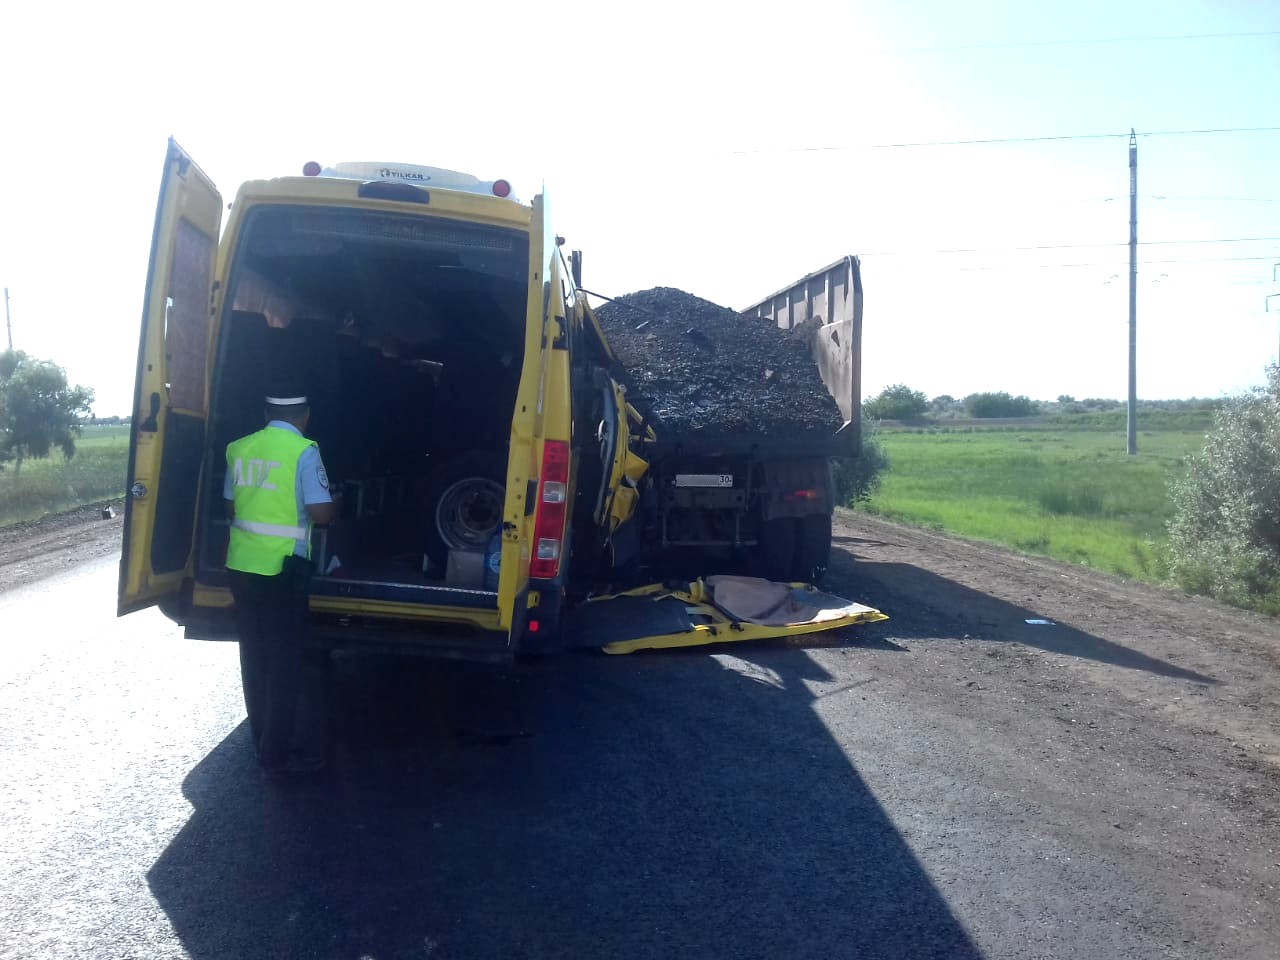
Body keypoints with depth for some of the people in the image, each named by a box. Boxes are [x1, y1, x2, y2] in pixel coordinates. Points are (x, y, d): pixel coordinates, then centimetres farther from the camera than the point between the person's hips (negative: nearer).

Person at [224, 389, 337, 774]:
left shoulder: (239, 448, 8)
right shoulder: (303, 451, -11)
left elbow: (231, 506, 17)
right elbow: (321, 513, -14)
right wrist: (334, 512, 7)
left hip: (241, 563, 6)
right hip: (281, 567, -6)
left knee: (255, 655, 16)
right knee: (285, 659, 3)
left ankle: (263, 739, 28)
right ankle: (279, 752, 10)